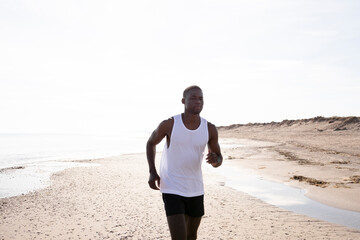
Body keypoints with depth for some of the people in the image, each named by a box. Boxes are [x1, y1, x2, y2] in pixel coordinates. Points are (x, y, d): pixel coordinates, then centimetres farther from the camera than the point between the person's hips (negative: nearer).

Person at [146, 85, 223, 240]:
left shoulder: (210, 129, -5)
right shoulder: (169, 124, -13)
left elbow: (219, 159, 6)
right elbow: (151, 143, 6)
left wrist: (214, 160, -20)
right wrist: (152, 172, -5)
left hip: (196, 190, 5)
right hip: (172, 190, -4)